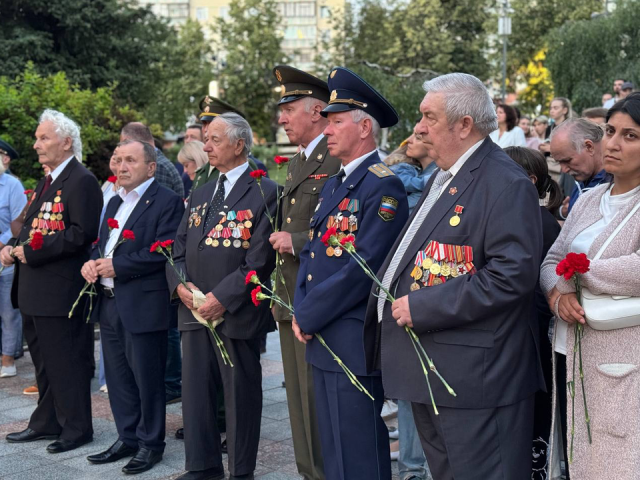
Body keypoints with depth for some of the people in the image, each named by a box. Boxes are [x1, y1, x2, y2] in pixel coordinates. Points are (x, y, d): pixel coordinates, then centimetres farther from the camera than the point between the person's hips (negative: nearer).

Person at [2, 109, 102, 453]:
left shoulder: (82, 181, -14)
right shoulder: (47, 181, 17)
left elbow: (82, 233, -23)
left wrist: (34, 250, -21)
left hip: (61, 291, -10)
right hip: (35, 289, 10)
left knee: (67, 361, 0)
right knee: (43, 360, 19)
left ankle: (76, 428, 12)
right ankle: (46, 422, 31)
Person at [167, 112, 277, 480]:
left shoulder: (265, 193, -7)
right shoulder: (201, 194, 17)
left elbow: (260, 259, -14)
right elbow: (179, 247, 15)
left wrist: (222, 297, -17)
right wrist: (180, 284, -4)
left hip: (236, 312, -7)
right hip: (194, 309, 7)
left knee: (241, 394, 4)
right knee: (195, 391, 11)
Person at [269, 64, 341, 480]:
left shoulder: (341, 160, -13)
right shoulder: (296, 164, 18)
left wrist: (296, 241, -17)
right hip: (291, 303, 9)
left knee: (319, 402, -5)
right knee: (300, 401, 16)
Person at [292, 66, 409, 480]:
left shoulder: (383, 187, -15)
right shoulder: (334, 185, 15)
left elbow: (363, 269, -20)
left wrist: (310, 316, -13)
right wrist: (301, 311, 1)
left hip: (353, 345, -9)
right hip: (322, 340, 9)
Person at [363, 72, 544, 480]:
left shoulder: (507, 184, -15)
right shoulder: (442, 178, 16)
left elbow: (512, 275, -24)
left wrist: (421, 307, -21)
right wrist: (392, 300, 9)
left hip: (474, 376, -10)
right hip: (429, 370, 10)